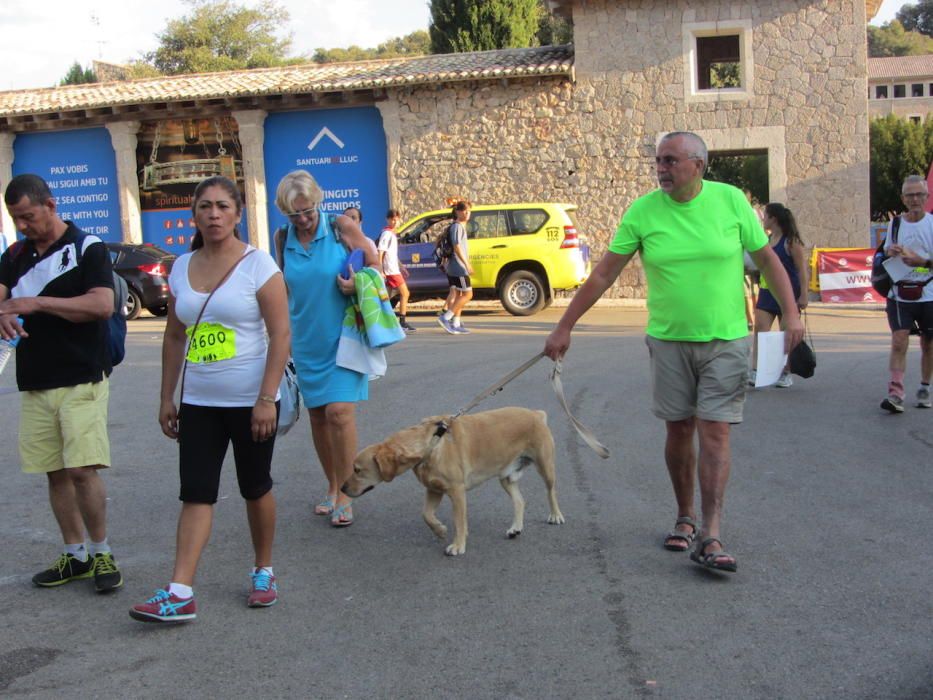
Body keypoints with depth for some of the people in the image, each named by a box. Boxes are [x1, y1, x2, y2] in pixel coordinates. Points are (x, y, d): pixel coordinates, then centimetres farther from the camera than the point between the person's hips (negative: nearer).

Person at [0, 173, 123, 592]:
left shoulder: (87, 248, -5)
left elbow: (102, 304, -17)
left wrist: (39, 302, -21)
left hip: (82, 381, -6)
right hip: (35, 384, 6)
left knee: (83, 469, -10)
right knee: (55, 473, 9)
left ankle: (101, 554, 6)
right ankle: (75, 555, 21)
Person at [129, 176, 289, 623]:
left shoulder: (257, 264, -8)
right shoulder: (182, 268, 7)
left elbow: (281, 335, -12)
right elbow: (174, 338, 13)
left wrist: (266, 399, -18)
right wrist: (167, 398, 11)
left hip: (250, 401, -4)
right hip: (198, 402, 4)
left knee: (255, 488, 9)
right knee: (195, 494, -1)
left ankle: (263, 572, 28)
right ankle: (180, 594, -3)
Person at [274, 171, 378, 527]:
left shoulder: (341, 227, -7)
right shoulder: (283, 240, 4)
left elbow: (375, 264, 1)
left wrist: (358, 285, -19)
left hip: (343, 338, -4)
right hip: (306, 341, 4)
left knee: (339, 411, -13)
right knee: (317, 416, 9)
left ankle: (344, 494, -1)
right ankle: (333, 487, 24)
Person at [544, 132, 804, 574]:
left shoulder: (730, 200, -4)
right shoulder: (643, 211, -4)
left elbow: (767, 259, 5)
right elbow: (603, 275, -2)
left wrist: (791, 313, -3)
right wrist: (564, 327, -3)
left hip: (725, 340, -1)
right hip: (668, 340, 1)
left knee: (714, 433, -6)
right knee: (679, 431, 9)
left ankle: (710, 537, -5)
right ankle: (685, 518, 27)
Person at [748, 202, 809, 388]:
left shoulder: (791, 241, -10)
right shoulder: (766, 239, 10)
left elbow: (802, 270, -11)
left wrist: (803, 295, -16)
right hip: (767, 292, 6)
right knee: (760, 329, -8)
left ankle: (786, 374, 16)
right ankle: (755, 371, -13)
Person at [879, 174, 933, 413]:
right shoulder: (895, 224, 7)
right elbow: (886, 254, 17)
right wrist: (890, 253, -5)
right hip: (900, 295, 1)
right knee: (899, 341, -12)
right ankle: (895, 393, -15)